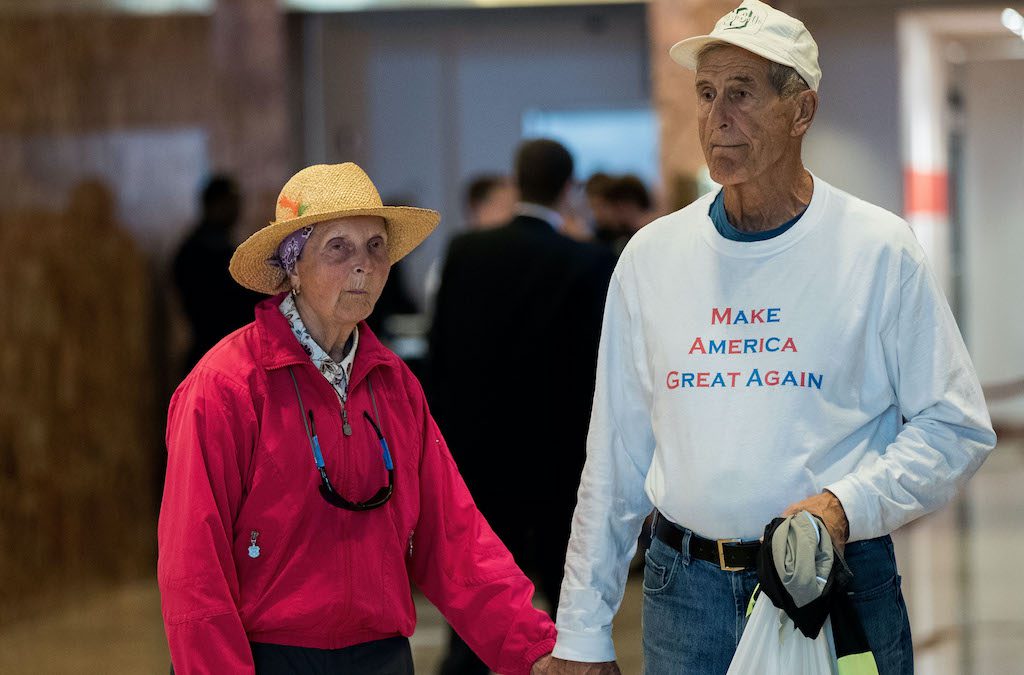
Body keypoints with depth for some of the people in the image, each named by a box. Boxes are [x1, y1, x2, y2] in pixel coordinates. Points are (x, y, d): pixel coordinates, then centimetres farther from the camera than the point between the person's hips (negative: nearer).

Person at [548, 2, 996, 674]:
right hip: (686, 590, 2)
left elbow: (957, 428, -2)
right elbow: (613, 459, 8)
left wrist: (845, 505, -17)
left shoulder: (880, 249, -3)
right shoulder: (651, 257, 6)